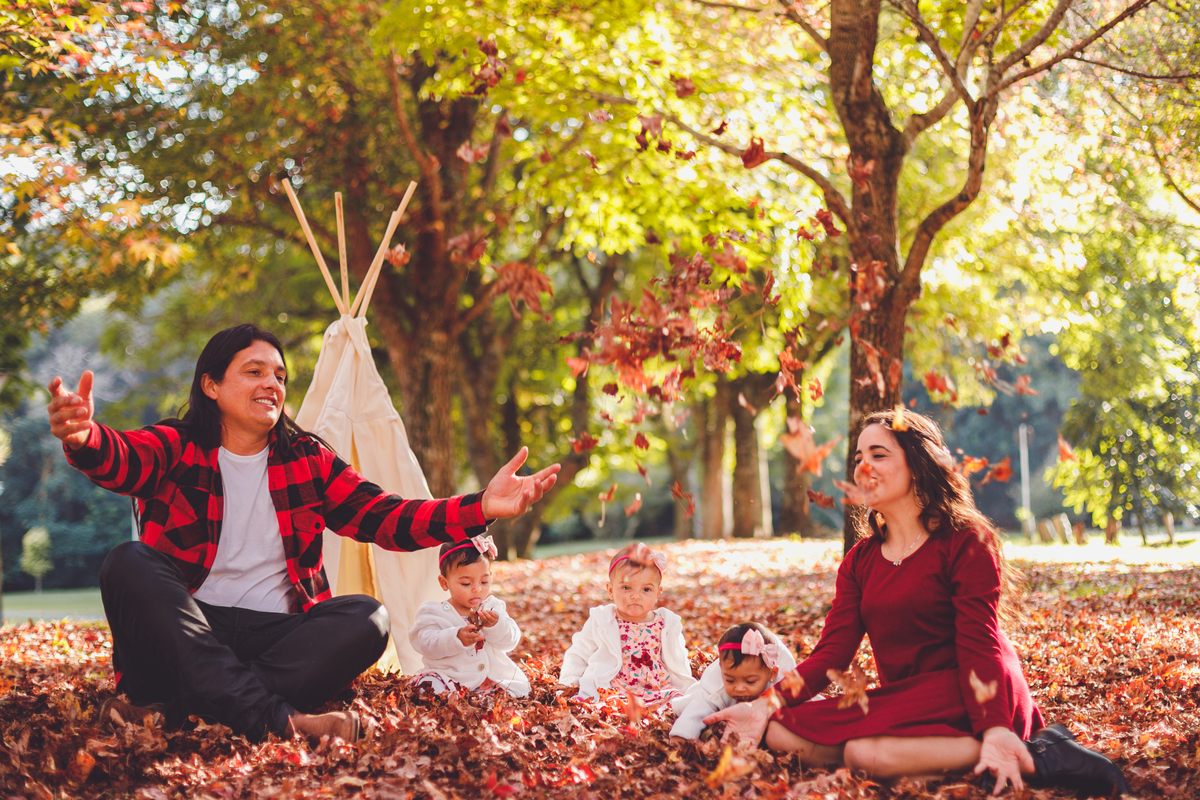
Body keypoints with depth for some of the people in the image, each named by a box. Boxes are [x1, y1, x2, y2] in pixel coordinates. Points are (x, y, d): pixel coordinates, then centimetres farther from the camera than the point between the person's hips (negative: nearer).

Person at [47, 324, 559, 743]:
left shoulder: (308, 461, 13)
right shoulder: (176, 449, 3)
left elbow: (383, 517, 2)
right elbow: (119, 460, -20)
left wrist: (479, 509, -15)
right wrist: (83, 437, -47)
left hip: (277, 633, 3)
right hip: (184, 631, -2)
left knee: (367, 619, -23)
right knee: (128, 564, -29)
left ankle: (174, 708, -34)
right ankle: (277, 719, -43)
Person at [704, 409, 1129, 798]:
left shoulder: (966, 543, -4)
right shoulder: (859, 561, 14)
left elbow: (979, 645, -14)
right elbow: (833, 649, 4)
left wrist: (994, 730, -32)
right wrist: (770, 706, -14)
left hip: (963, 699, -7)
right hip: (902, 701, 7)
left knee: (865, 752, -35)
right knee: (781, 733, -20)